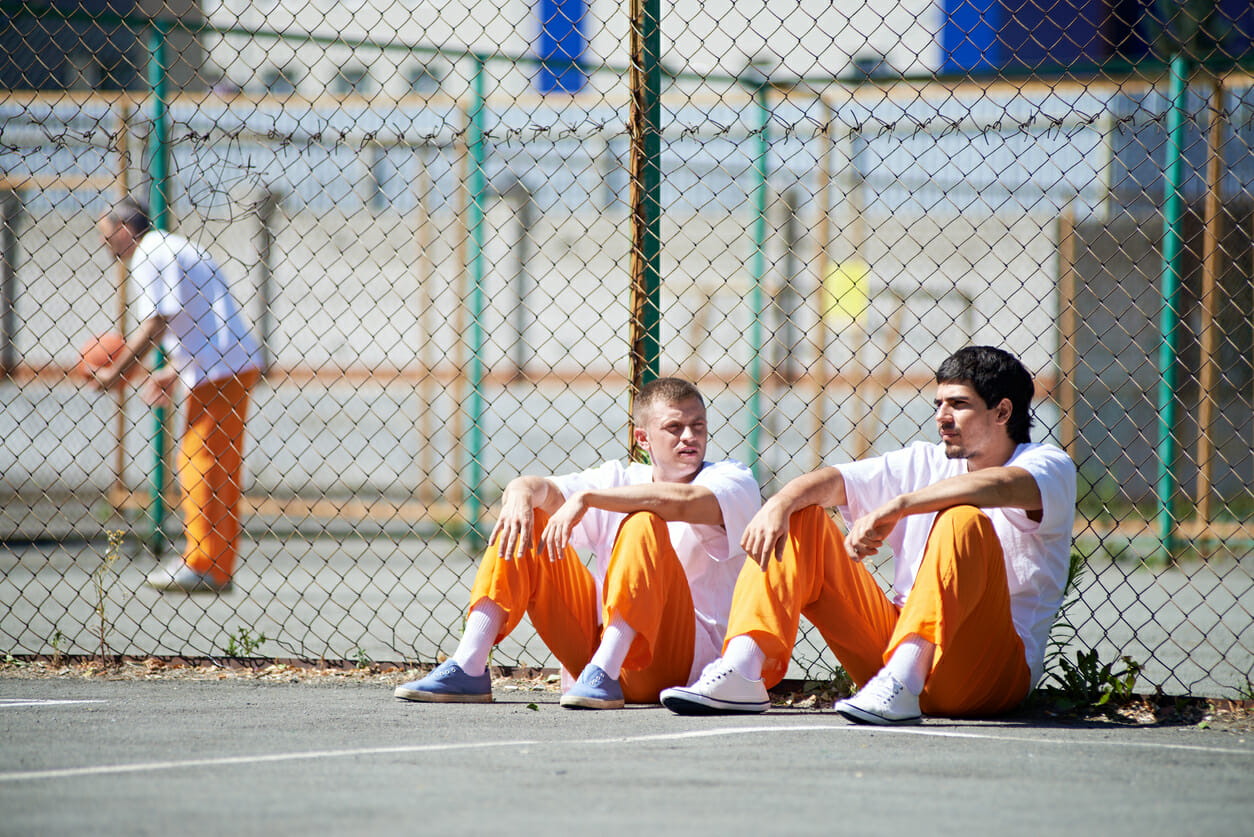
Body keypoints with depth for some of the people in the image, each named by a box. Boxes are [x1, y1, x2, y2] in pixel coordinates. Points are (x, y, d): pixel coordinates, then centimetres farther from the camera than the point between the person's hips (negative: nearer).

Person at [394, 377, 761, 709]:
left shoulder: (733, 480, 0)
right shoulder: (620, 480, 16)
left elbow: (684, 502, -23)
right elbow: (546, 490, 2)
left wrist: (588, 498, -25)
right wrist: (523, 491, -23)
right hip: (597, 640, 5)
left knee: (643, 524, -27)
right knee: (523, 522, 0)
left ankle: (603, 674, -39)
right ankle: (468, 670, -15)